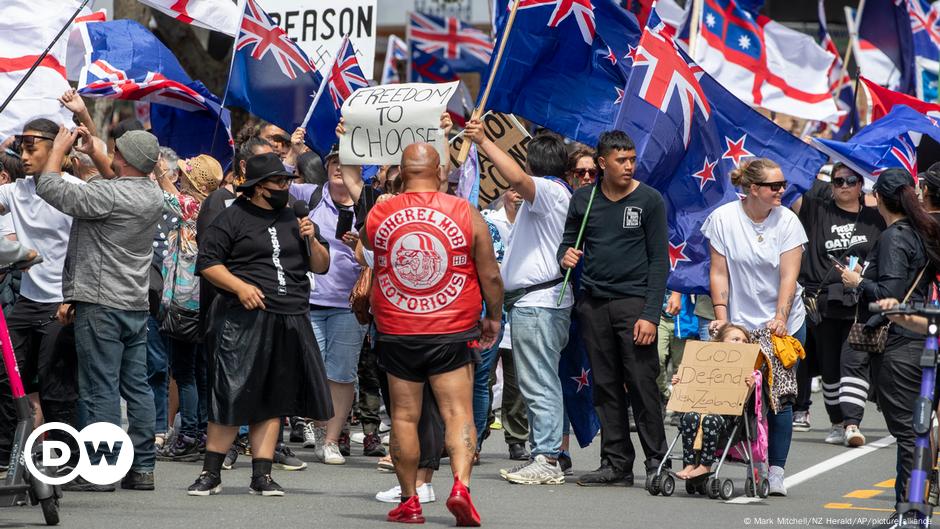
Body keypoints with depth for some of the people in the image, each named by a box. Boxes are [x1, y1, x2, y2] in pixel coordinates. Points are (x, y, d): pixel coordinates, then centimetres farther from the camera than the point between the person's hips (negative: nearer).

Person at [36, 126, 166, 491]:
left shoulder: (107, 194, -18)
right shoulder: (153, 195, 7)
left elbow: (50, 188, -13)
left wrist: (60, 148, 2)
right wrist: (93, 153, 25)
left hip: (100, 303, -8)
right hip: (136, 304, 8)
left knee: (101, 389, -5)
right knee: (137, 386, 9)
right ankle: (142, 467, 10)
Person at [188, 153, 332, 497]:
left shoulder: (294, 220, 18)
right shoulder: (233, 219, 0)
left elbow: (321, 266, 20)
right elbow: (207, 262, -4)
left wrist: (311, 240, 1)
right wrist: (240, 286, -16)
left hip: (289, 322, 5)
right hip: (243, 318, -5)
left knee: (272, 402, 6)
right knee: (231, 397, -5)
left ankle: (261, 476, 10)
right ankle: (211, 474, 3)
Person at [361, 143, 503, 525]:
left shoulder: (379, 214, -1)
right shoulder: (466, 213, -4)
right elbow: (491, 276, 0)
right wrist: (493, 318, 16)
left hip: (397, 333, 1)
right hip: (452, 332, -1)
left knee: (404, 416, 8)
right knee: (458, 412, -1)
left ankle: (409, 502, 11)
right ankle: (461, 484, -21)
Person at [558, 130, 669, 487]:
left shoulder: (649, 200, 1)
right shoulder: (583, 199, 10)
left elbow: (659, 260, -2)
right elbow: (569, 241, 20)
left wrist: (650, 314, -10)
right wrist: (565, 255, -7)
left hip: (634, 302, -4)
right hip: (593, 303, 4)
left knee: (642, 384, -7)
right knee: (606, 387, 4)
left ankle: (656, 462, -1)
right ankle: (616, 463, 9)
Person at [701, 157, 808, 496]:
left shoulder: (787, 221, -2)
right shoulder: (724, 218, -3)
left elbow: (788, 276, -8)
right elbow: (719, 272, -1)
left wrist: (780, 318, -20)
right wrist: (721, 315, -10)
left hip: (784, 324, 1)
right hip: (740, 325, 0)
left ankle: (775, 472, 0)